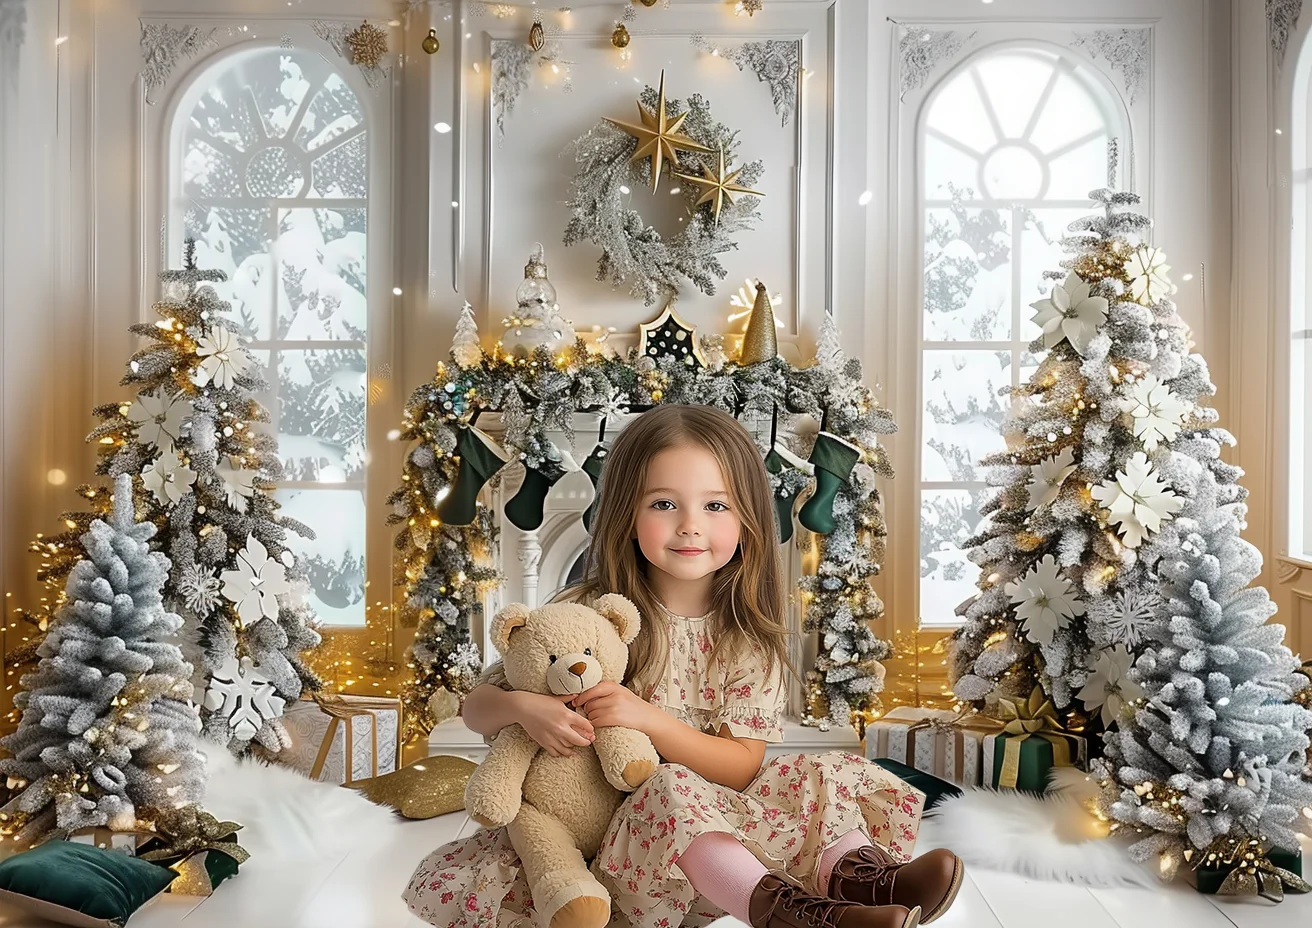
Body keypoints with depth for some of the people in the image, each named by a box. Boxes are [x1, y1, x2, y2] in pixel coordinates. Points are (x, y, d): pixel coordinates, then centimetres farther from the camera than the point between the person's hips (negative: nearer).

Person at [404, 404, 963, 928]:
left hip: (720, 825, 3)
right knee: (671, 792, -33)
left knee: (824, 778, -14)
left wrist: (646, 717, -22)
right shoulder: (585, 615, -5)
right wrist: (523, 708, -27)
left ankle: (855, 875, -40)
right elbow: (476, 708, -2)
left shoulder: (752, 638, 0)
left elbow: (742, 766, -6)